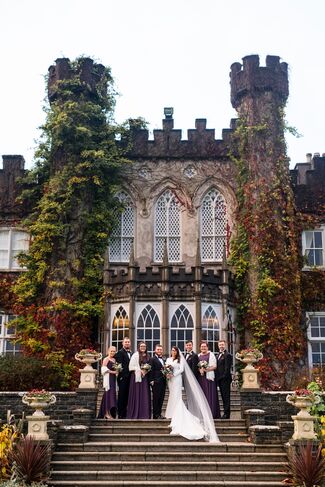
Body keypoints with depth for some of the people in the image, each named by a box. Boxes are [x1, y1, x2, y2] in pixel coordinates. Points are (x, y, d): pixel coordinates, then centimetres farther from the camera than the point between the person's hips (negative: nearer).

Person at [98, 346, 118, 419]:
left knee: (113, 393, 6)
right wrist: (112, 371, -17)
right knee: (109, 392, -12)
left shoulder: (114, 360, 18)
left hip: (113, 378, 8)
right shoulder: (106, 359, -4)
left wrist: (117, 371, 4)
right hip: (108, 377, -8)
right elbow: (104, 368, -13)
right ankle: (107, 413, -11)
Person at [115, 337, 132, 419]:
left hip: (129, 377, 7)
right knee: (122, 396, -3)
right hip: (123, 377, -7)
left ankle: (125, 413, 15)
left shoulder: (131, 353, 19)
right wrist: (122, 376, -18)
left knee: (127, 396, 9)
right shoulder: (120, 352, -6)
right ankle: (121, 414, 0)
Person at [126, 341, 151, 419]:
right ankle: (136, 414, 0)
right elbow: (131, 366, -7)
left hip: (145, 377, 5)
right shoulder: (135, 355, -2)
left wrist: (146, 370, -3)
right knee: (137, 394, -4)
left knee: (145, 395, 2)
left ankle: (144, 414, 5)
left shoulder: (147, 356, 13)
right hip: (137, 377, -5)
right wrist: (140, 370, -13)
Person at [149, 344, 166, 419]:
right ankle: (156, 415, 0)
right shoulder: (152, 359, -3)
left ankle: (159, 414, 14)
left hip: (163, 381, 7)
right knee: (156, 398, -3)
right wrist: (151, 380, -15)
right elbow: (151, 370, -9)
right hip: (156, 381, -7)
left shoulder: (163, 360, 19)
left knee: (161, 399, 8)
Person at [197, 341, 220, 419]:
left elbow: (214, 366, -3)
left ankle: (211, 413, -4)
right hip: (200, 378, 4)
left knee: (210, 394, -6)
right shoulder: (198, 356, 16)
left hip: (208, 376, -4)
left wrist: (206, 369, -16)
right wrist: (200, 370, -8)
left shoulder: (211, 355, 3)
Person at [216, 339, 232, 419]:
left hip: (225, 379, -8)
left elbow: (227, 368, -13)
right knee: (223, 397, 11)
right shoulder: (218, 355, 18)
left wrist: (224, 376, -17)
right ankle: (225, 412, 15)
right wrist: (217, 378, 9)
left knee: (226, 397, -5)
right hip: (220, 379, 8)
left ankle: (227, 413, -3)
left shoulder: (227, 355, -8)